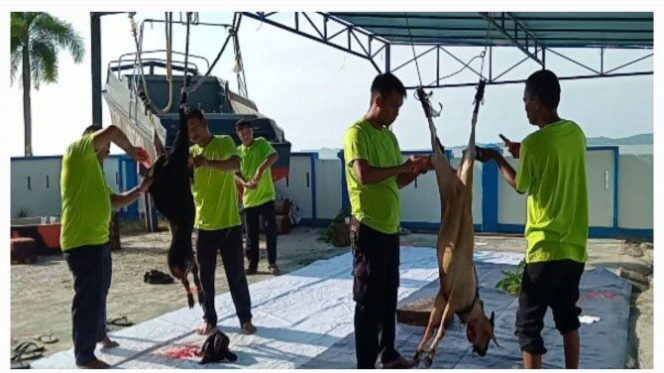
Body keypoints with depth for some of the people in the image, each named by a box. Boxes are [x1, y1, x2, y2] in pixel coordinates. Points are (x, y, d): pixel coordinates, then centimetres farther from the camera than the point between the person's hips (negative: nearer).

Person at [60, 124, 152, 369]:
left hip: (98, 239, 10)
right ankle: (84, 356, 8)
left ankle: (99, 335, 43)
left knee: (99, 292, 24)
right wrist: (131, 151, -2)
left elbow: (116, 201, 21)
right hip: (82, 241, -10)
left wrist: (141, 189, 10)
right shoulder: (77, 151, -5)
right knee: (88, 297, -3)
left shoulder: (94, 171, 21)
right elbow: (112, 131, -17)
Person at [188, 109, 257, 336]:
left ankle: (245, 319, 16)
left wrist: (209, 163, -41)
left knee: (236, 274, 4)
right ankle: (209, 319, 22)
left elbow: (235, 164, -24)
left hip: (229, 222, -4)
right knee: (205, 276, 9)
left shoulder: (224, 142, -4)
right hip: (203, 224, 4)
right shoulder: (190, 153, 8)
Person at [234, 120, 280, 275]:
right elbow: (236, 173, 2)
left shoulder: (261, 143, -2)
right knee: (251, 233, 7)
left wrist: (261, 169, -35)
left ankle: (272, 263, 7)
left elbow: (274, 155, -20)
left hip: (266, 195, -3)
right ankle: (252, 264, 16)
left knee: (270, 229, -4)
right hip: (249, 197, 3)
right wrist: (245, 184, -19)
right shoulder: (238, 151, 8)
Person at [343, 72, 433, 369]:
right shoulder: (357, 133, -12)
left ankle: (388, 353, 31)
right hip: (368, 228, -8)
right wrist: (403, 166, -17)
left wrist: (417, 170, 1)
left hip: (390, 228, 9)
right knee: (368, 300, -2)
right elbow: (364, 175, -26)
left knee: (389, 296, 17)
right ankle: (365, 367, 7)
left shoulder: (389, 135, 14)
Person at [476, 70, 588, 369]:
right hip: (575, 246, 8)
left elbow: (520, 185, 1)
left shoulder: (534, 143, -15)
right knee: (568, 318, 21)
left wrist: (496, 158, 14)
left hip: (546, 248, -7)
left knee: (528, 324, 2)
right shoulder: (576, 133, 5)